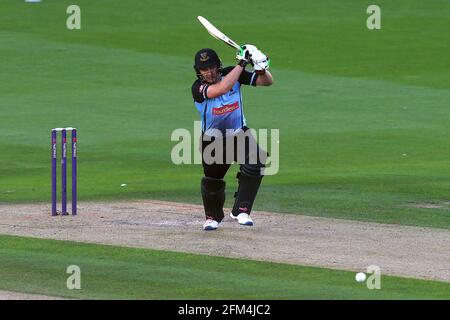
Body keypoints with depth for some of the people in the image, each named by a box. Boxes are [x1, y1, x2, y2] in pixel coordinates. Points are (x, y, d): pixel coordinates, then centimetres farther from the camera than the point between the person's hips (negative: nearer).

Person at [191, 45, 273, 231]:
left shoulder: (232, 74, -13)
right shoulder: (198, 88, -22)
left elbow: (267, 82, -13)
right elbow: (221, 89, -43)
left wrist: (261, 69, -36)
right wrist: (241, 64, -40)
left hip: (239, 134, 1)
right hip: (212, 140, -1)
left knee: (256, 163, -26)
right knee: (212, 180, 8)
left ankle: (240, 210, -17)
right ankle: (213, 216, 41)